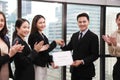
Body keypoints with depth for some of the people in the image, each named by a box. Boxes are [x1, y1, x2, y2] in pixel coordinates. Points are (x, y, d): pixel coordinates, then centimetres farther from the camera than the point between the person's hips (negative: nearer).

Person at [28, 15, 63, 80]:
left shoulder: (44, 36, 12)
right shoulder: (33, 36, -13)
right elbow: (43, 51, -19)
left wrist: (51, 62, 2)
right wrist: (55, 42, -12)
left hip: (44, 65, 8)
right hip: (37, 66, -8)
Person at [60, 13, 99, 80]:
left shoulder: (93, 37, -10)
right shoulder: (74, 35, 9)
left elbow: (95, 55, -13)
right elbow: (69, 48, 14)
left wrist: (82, 61, -24)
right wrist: (63, 45, -7)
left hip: (86, 71, -5)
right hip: (74, 69, 6)